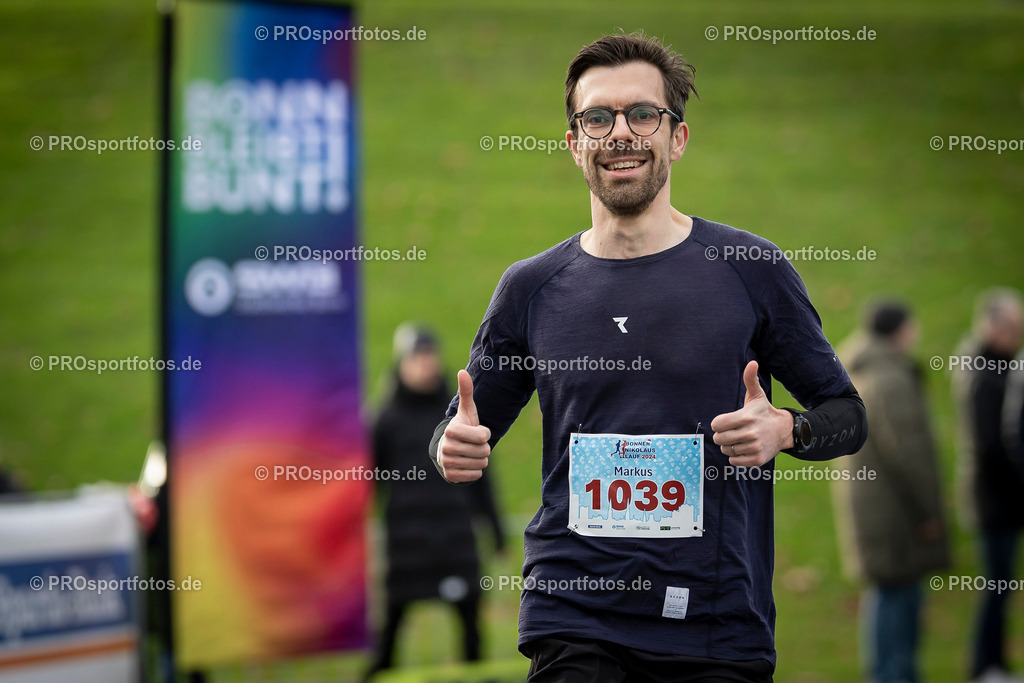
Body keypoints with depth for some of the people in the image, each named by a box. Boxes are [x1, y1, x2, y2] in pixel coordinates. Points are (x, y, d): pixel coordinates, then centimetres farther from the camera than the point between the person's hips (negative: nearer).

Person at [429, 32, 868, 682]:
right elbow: (463, 431, 16)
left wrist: (786, 430, -14)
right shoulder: (531, 288, 6)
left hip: (719, 625, -1)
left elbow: (846, 413, 7)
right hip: (573, 622, 1)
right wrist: (454, 449, -7)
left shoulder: (750, 270, 1)